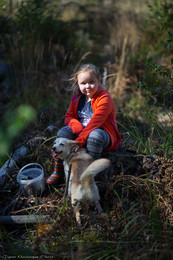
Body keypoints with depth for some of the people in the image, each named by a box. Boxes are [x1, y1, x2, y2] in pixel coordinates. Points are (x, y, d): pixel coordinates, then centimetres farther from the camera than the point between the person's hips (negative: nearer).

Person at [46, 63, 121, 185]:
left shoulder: (105, 99, -18)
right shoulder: (77, 99, 5)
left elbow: (94, 123, -26)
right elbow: (68, 116, 9)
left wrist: (79, 141, -33)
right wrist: (76, 125, -17)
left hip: (104, 134, -5)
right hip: (82, 132, 6)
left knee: (94, 135, -39)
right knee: (63, 132, -20)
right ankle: (57, 171, -11)